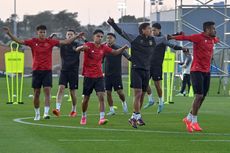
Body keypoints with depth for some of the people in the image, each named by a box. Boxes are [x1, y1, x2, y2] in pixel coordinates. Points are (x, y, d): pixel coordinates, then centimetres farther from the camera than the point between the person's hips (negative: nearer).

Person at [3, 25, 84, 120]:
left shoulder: (50, 42, 1)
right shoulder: (33, 42, 1)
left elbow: (65, 42, 1)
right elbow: (19, 41, -2)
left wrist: (77, 36, -5)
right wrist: (9, 34, -12)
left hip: (47, 71, -1)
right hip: (36, 70, 1)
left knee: (47, 91, -13)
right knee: (36, 93, 6)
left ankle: (46, 113, -17)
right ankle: (37, 114, 19)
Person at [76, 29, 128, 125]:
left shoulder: (104, 47, 4)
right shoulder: (89, 45, -8)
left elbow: (115, 52, 13)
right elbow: (77, 49, -23)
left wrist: (123, 48, -5)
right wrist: (82, 47, -47)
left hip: (99, 76, 2)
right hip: (88, 76, -2)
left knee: (101, 96, -14)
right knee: (86, 99, 7)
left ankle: (102, 118, -19)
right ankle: (83, 117, 28)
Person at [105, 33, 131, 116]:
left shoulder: (118, 48, -5)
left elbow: (128, 57, -7)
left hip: (117, 74, -3)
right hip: (107, 74, 3)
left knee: (119, 91, -8)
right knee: (108, 92, 2)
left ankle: (124, 103, 21)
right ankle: (111, 109, 12)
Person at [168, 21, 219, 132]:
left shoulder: (213, 39, 13)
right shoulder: (198, 37, -12)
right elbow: (185, 38, -23)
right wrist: (172, 37, -32)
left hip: (206, 71, 8)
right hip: (197, 71, -8)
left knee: (202, 97, 9)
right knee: (199, 95, -12)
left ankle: (189, 118, 21)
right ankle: (194, 121, -3)